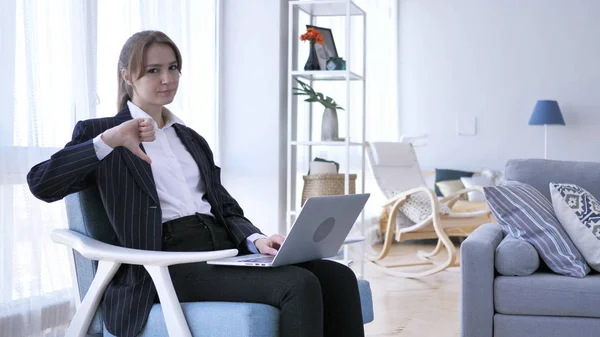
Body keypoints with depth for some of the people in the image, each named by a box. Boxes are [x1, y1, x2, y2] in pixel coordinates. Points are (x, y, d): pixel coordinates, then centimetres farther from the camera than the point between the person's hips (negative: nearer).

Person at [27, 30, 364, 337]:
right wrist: (108, 139, -16)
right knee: (299, 284, -29)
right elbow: (41, 184, -6)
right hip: (170, 261, -6)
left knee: (337, 277, -19)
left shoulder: (192, 140, 27)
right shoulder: (98, 132, 10)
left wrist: (255, 239, -3)